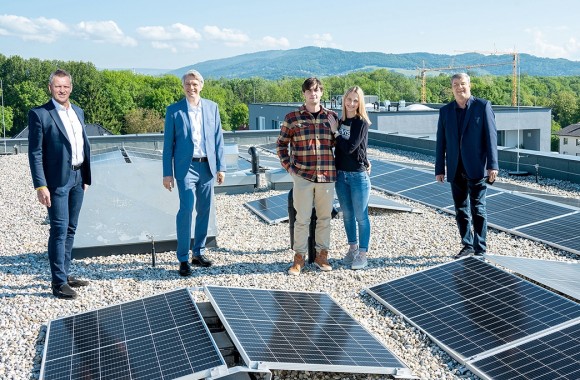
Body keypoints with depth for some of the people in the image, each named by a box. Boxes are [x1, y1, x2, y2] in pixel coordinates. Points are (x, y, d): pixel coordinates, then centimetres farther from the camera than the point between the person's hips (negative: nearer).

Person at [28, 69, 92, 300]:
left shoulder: (78, 112, 13)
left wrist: (86, 176, 12)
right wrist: (40, 186, -15)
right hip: (57, 181, -6)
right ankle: (58, 283, 4)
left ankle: (65, 274, 24)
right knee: (59, 231, -4)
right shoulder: (39, 114, -7)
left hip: (77, 178, 7)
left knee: (70, 229, 13)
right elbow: (35, 153, -9)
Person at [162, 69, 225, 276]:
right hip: (186, 167, -3)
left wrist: (221, 167, 3)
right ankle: (183, 259, -2)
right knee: (186, 210, -11)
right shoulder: (174, 110, 1)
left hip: (207, 166, 3)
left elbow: (218, 138, 9)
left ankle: (199, 253, 22)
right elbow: (168, 143, 2)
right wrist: (167, 173, -2)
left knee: (204, 211, 9)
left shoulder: (212, 107, 8)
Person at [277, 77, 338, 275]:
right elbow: (281, 143, 8)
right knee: (302, 218, 3)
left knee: (325, 217, 11)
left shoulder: (332, 116, 7)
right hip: (302, 176, -2)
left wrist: (338, 165, 4)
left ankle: (321, 255, 25)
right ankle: (299, 257, 16)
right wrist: (288, 166, 0)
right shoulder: (292, 118, 1)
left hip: (327, 175, 2)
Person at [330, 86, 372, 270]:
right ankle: (352, 248, 29)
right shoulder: (341, 121, 7)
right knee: (347, 215, 15)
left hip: (358, 175, -6)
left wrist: (336, 132, -10)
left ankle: (362, 254, 11)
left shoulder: (362, 123, -10)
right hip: (341, 174, 6)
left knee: (361, 216, 1)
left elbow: (350, 147, -19)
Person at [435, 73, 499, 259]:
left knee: (477, 209, 0)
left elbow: (491, 136, -5)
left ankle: (480, 250, 9)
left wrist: (492, 165, -11)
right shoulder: (445, 111, 9)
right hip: (455, 170, 4)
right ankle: (467, 245, 24)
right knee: (461, 210, 11)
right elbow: (441, 142, 9)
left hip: (476, 168, -4)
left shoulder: (483, 106, -1)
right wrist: (439, 169, 5)